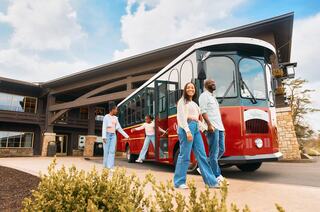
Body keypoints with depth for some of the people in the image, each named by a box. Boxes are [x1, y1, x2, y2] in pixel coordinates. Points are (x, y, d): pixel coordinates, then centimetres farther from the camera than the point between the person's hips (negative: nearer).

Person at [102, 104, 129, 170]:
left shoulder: (115, 118, 13)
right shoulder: (106, 117, -5)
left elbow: (119, 128, 14)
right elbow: (104, 127, -14)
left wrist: (126, 135, 13)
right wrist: (103, 137, -25)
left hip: (113, 136, 5)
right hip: (107, 135, -5)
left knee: (112, 151, -6)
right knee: (106, 151, 0)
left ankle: (110, 167, -8)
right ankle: (105, 165, 15)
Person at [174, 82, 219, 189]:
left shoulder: (194, 103, 26)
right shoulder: (182, 101, 3)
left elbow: (199, 117, 20)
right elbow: (182, 117, -9)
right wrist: (187, 131, -20)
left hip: (196, 128, 7)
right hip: (186, 128, -7)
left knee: (202, 155, 6)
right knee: (184, 155, -5)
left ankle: (211, 181, 9)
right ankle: (179, 182, 5)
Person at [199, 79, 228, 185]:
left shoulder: (213, 97, 26)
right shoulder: (204, 95, -1)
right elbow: (203, 111, -13)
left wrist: (221, 126, 20)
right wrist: (209, 124, -22)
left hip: (220, 127, 9)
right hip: (212, 128, -9)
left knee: (221, 150, 11)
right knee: (214, 152, -5)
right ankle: (217, 176, 1)